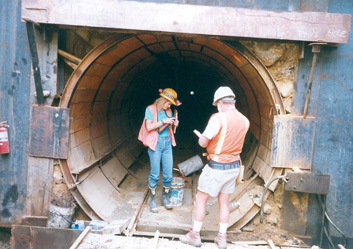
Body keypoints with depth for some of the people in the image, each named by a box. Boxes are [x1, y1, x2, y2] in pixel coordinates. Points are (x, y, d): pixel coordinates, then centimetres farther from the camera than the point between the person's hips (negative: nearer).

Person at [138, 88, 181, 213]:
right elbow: (149, 127, -12)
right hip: (155, 143, -5)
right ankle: (152, 200, 14)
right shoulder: (151, 109, -4)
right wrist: (163, 121, -16)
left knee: (168, 173, 3)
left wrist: (174, 124, 0)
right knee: (155, 174, -2)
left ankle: (165, 197, 21)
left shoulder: (168, 111, 11)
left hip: (167, 142, 5)